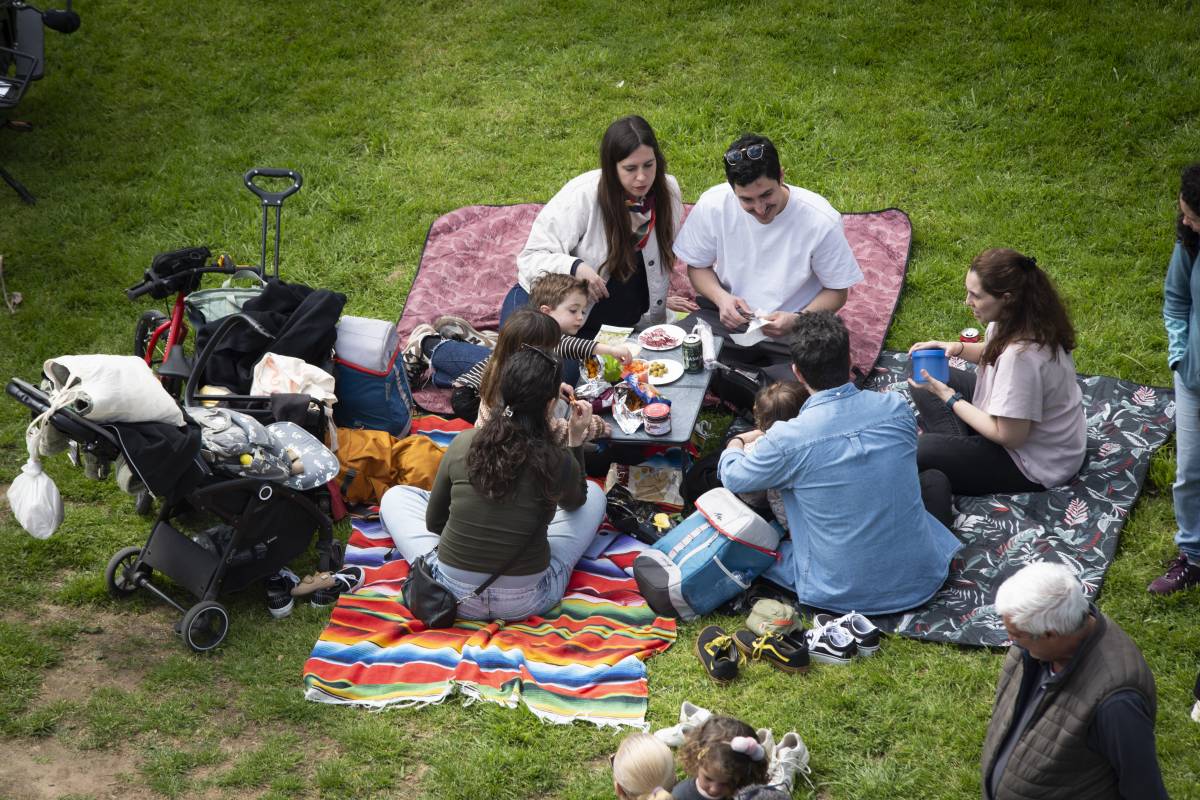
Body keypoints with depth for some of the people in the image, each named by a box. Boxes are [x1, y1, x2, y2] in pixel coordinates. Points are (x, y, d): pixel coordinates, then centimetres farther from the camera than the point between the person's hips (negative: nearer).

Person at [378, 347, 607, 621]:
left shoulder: (463, 444, -11)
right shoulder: (558, 462, -15)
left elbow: (433, 521, 5)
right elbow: (574, 502, 11)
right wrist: (576, 440, 11)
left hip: (455, 596, 1)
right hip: (528, 602, -1)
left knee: (396, 496, 25)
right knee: (594, 494, 21)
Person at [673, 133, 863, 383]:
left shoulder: (821, 221, -16)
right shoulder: (712, 205, -10)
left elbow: (837, 291, -4)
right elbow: (698, 266, 7)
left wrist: (797, 321, -23)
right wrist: (721, 297, -15)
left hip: (795, 333, -1)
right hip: (727, 318, 2)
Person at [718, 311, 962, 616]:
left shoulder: (788, 439, -19)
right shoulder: (896, 408, -8)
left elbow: (732, 478, 3)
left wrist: (736, 443, 29)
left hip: (843, 595, -2)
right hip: (920, 581, 3)